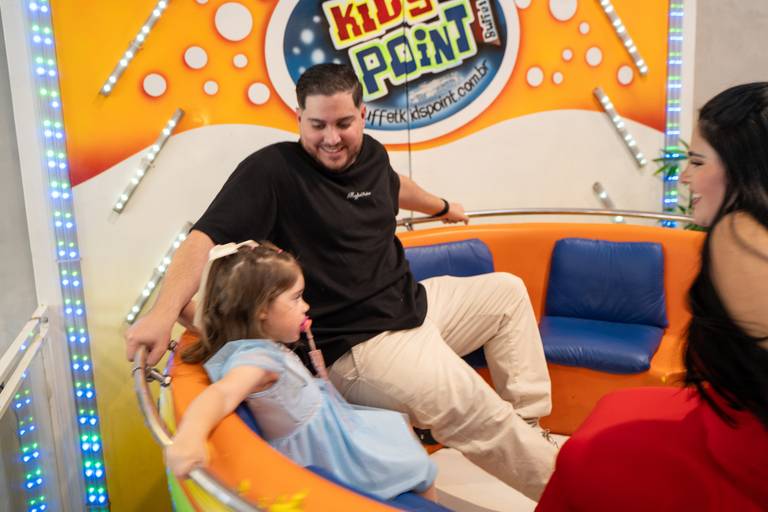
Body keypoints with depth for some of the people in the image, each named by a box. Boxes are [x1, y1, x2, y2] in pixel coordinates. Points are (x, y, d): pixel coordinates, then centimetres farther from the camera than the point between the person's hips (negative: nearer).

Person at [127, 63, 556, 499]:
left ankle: (530, 424, 21)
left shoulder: (370, 153, 5)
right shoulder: (273, 169, -17)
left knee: (508, 292, 20)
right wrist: (165, 311, -40)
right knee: (480, 416, -18)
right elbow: (206, 237, -24)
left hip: (413, 305, 9)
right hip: (358, 345, -9)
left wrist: (441, 206, 47)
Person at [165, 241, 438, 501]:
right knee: (420, 470, 7)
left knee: (400, 423, 26)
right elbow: (222, 394, -53)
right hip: (331, 451, -10)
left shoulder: (266, 347, -6)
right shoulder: (255, 359, -34)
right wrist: (189, 436, -71)